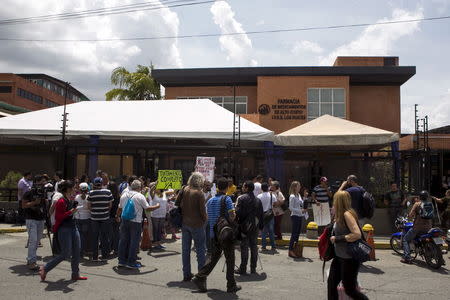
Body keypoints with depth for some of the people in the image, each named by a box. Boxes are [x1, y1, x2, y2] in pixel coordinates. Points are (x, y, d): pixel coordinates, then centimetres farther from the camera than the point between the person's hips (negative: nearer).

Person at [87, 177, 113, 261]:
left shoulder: (91, 193, -5)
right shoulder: (108, 192, -4)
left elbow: (89, 205, -2)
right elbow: (110, 205, 0)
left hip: (94, 217, 0)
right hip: (105, 217, 0)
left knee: (94, 238, 9)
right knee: (104, 237, 9)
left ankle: (95, 257, 12)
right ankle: (104, 256, 13)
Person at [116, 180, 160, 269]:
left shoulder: (124, 195, 9)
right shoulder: (140, 196, -9)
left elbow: (119, 208, 18)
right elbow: (147, 208, -10)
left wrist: (117, 216, 35)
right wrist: (157, 206, 6)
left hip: (124, 221, 6)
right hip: (135, 221, -6)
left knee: (123, 240, 12)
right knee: (134, 242, 1)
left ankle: (122, 260, 19)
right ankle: (131, 262, 4)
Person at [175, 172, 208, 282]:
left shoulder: (184, 190, 1)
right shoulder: (199, 193, -13)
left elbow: (177, 204, 5)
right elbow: (202, 210, -12)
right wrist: (205, 219, 4)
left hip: (184, 223, 5)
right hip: (197, 224, -5)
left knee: (185, 249, 11)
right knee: (200, 249, 6)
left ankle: (186, 274, 17)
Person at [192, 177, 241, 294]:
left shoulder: (210, 200, 8)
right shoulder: (226, 199, -10)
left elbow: (207, 217, 12)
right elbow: (232, 215, -17)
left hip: (214, 234, 6)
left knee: (214, 257, 17)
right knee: (230, 259, 5)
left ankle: (200, 277, 9)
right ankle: (231, 286, 10)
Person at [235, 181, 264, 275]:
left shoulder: (241, 198, -8)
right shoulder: (258, 200, 8)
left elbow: (238, 212, -14)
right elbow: (261, 214, 10)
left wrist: (237, 223, -4)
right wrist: (261, 225, 15)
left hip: (244, 225, -5)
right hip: (255, 226, 5)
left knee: (244, 247, -1)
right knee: (254, 246, 10)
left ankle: (243, 269, 2)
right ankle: (253, 268, 15)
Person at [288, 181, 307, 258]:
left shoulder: (299, 195, 12)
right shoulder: (292, 196, -13)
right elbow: (291, 208, -16)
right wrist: (300, 210, -19)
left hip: (300, 216, 8)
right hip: (295, 216, -8)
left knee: (298, 233, 11)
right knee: (294, 233, -6)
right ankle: (291, 250, -1)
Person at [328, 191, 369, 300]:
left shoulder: (347, 214, -18)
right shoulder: (339, 216, 7)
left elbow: (357, 234, -27)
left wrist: (337, 239, -20)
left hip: (350, 258, -8)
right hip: (339, 256, 8)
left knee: (350, 289, 4)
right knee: (331, 283, 9)